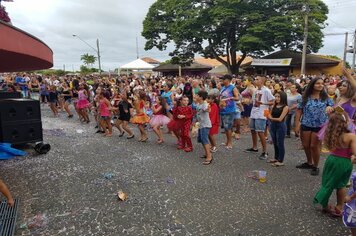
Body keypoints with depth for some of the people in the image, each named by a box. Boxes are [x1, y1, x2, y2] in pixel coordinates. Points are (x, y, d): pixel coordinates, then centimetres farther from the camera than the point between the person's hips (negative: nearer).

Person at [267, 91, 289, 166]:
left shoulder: (285, 107, -11)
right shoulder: (274, 106, 8)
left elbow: (280, 119, -15)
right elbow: (269, 115, 6)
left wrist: (271, 118, -4)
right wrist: (270, 117, -15)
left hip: (280, 126, -6)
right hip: (272, 125, 6)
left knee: (280, 144, 1)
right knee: (275, 143, 15)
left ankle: (281, 161, 10)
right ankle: (276, 158, 29)